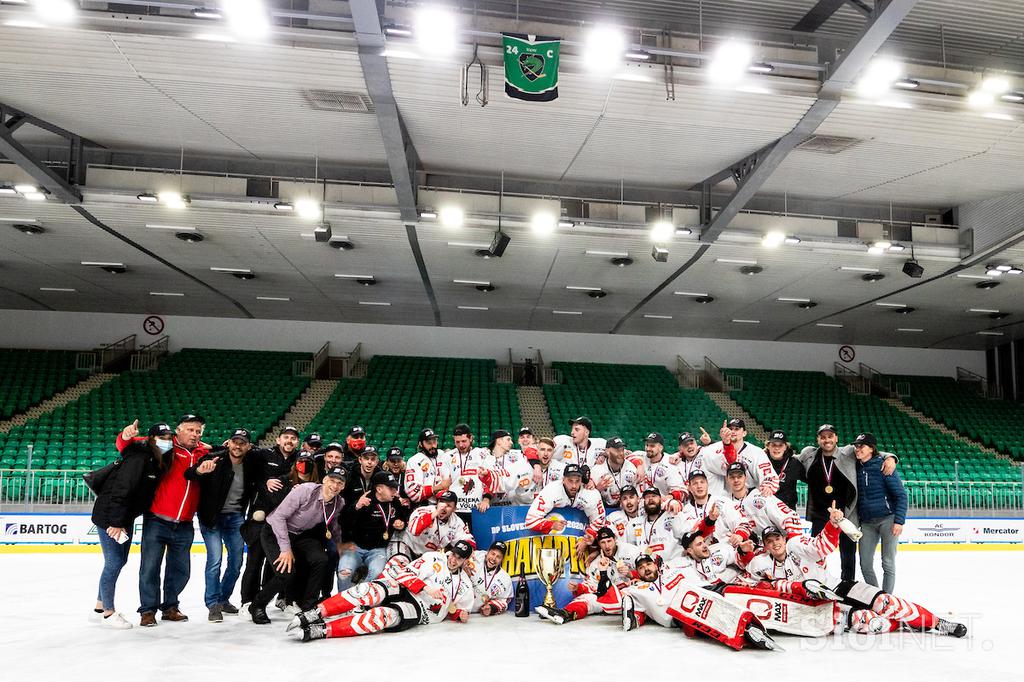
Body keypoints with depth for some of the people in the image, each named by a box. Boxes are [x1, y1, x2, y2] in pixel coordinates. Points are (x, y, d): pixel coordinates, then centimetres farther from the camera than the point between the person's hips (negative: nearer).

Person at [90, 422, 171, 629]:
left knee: (120, 561, 18)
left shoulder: (160, 462, 3)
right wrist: (116, 522, -27)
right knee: (114, 563, -4)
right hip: (109, 516, -9)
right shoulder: (138, 459, -24)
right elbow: (120, 491, -28)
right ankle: (108, 612, 10)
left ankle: (101, 604, 34)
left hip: (126, 517, 9)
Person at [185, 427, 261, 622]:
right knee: (215, 559, -12)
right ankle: (213, 604, 2)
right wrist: (200, 470, -54)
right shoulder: (215, 459, -19)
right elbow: (188, 474, -32)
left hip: (235, 517, 4)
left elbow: (256, 487, 13)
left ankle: (223, 599, 28)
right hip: (211, 517, -4)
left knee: (236, 561, 8)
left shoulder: (252, 465, -7)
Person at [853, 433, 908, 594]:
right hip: (867, 523, 5)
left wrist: (899, 520, -15)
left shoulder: (883, 466, -9)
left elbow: (901, 495, -9)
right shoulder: (856, 468, 6)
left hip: (887, 519, -5)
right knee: (865, 564, 6)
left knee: (888, 563, 1)